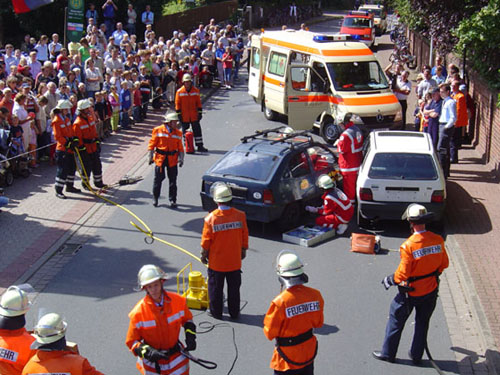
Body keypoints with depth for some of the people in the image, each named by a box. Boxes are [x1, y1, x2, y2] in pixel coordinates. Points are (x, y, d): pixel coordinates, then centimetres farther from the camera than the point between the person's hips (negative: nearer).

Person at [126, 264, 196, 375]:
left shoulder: (178, 301, -12)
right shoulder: (139, 312, -20)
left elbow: (187, 319, 10)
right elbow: (131, 342, -11)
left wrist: (190, 337, -4)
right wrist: (148, 352, -25)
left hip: (176, 354, 2)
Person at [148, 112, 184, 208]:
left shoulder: (178, 133, 6)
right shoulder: (158, 130, -2)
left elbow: (180, 147, 9)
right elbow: (152, 144, 1)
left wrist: (181, 159, 1)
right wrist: (151, 157, -3)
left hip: (172, 159, 2)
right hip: (160, 157, -2)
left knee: (173, 180, 4)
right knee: (158, 178, 3)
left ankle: (173, 200, 14)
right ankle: (155, 198, 20)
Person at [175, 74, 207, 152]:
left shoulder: (196, 91, 1)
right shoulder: (179, 92, -4)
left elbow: (198, 102, 5)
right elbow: (177, 104, -1)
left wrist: (200, 112, 2)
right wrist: (179, 114, -4)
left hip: (194, 116, 1)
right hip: (184, 116, -1)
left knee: (197, 130, 2)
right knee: (185, 131, 8)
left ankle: (200, 146, 6)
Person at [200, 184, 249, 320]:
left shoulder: (211, 218, -17)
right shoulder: (240, 215, -11)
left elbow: (206, 240, -8)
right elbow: (245, 236, 0)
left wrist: (204, 254, 8)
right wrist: (243, 250, 16)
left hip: (216, 262, -2)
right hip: (234, 261, 2)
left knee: (215, 288, 14)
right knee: (234, 288, 15)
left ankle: (216, 312, 24)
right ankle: (234, 312, 25)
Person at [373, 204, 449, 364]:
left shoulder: (408, 245, -26)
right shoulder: (438, 240, -11)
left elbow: (403, 273, -22)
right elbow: (444, 264, 3)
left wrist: (390, 280, -2)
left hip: (410, 292, -4)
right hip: (431, 291, 5)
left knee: (396, 321, 15)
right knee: (422, 323, 22)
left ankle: (388, 353, 28)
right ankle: (416, 355, 34)